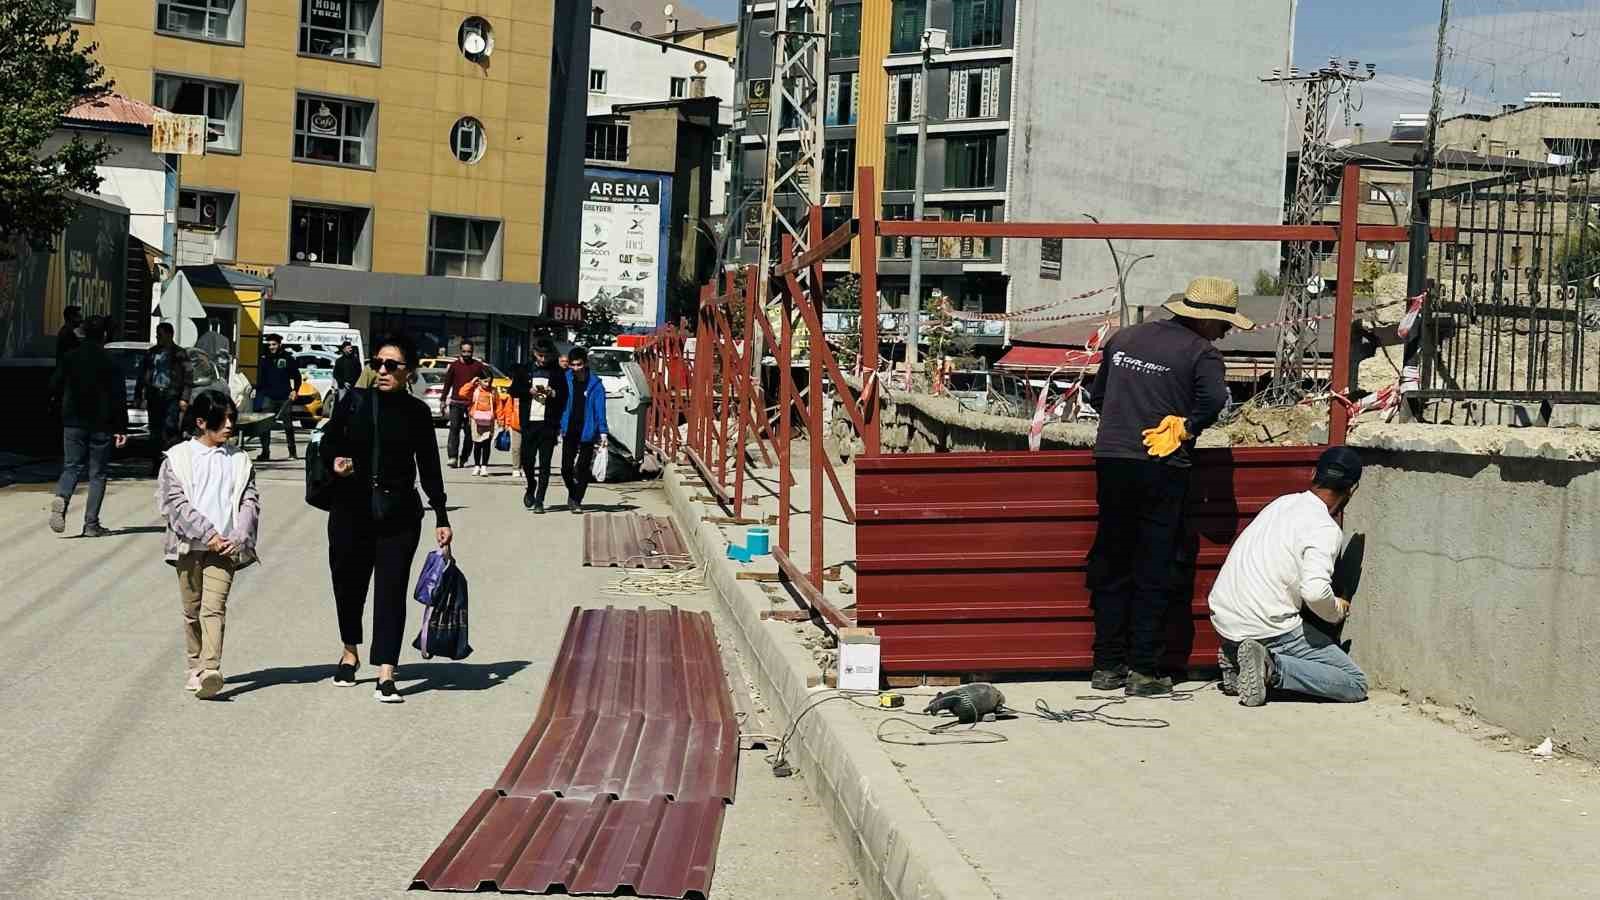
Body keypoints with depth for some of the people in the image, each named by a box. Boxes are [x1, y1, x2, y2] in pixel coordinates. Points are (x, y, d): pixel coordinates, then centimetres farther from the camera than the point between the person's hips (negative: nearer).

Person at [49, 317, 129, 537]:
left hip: (73, 422, 3)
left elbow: (54, 386, 5)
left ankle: (61, 498, -20)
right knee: (97, 473, 5)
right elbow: (119, 397, -9)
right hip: (101, 425, -3)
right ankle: (91, 524, 3)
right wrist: (121, 428, -5)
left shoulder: (70, 358, 2)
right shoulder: (110, 362, -8)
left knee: (72, 467, 11)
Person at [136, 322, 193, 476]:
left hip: (172, 398, -4)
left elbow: (188, 378, -1)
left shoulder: (179, 354, 3)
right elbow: (141, 376, 19)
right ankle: (155, 464, 12)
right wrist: (138, 396, 14)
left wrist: (184, 398, -9)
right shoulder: (150, 353, 15)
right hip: (154, 397, 4)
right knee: (155, 432, 6)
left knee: (170, 427, -17)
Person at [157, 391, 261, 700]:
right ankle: (196, 668, 24)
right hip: (189, 546, 1)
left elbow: (250, 501, 5)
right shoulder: (177, 458, 1)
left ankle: (210, 671, -23)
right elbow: (173, 503, -6)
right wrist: (207, 534, -13)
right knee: (192, 611, 10)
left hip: (225, 547, -1)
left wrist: (237, 538, -9)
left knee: (213, 608, -13)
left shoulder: (239, 459, 8)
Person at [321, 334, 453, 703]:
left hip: (399, 512, -1)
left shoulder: (417, 412, 2)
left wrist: (441, 517, 6)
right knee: (348, 582, 12)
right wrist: (335, 460, -11)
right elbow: (328, 441, 13)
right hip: (351, 508, 1)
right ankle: (350, 651, 37)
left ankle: (386, 674, -6)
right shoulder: (354, 402, 2)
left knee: (391, 588, -6)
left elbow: (429, 467, 7)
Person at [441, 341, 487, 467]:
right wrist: (443, 400, 6)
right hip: (456, 402, -1)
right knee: (454, 429, -12)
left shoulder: (478, 365, 3)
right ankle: (453, 458, -18)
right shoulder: (453, 364, 5)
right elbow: (447, 383, 8)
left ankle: (463, 459, 12)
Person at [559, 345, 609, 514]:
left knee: (583, 469, 1)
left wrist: (603, 432, -16)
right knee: (566, 468, 1)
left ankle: (577, 501, 12)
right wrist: (559, 427, 4)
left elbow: (600, 409, -8)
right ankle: (572, 494, 26)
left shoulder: (595, 384, -7)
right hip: (569, 430, 2)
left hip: (587, 432, -2)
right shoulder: (566, 380, 0)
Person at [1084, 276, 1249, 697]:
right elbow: (1214, 398, -22)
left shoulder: (1123, 339, 13)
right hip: (1162, 471, -5)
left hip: (1112, 462, 5)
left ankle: (1108, 665, 15)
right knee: (1154, 574, 4)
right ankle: (1143, 670, 5)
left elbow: (1096, 396, 18)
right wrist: (1188, 428, -7)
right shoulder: (1200, 352, -5)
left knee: (1111, 567, 12)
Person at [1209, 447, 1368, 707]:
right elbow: (1315, 591, -26)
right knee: (1356, 685, 0)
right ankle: (1272, 668, -15)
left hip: (1223, 618, 8)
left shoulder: (1283, 503, 11)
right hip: (1268, 628, -8)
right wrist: (1337, 611, -4)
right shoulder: (1326, 529, -12)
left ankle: (1235, 658, 10)